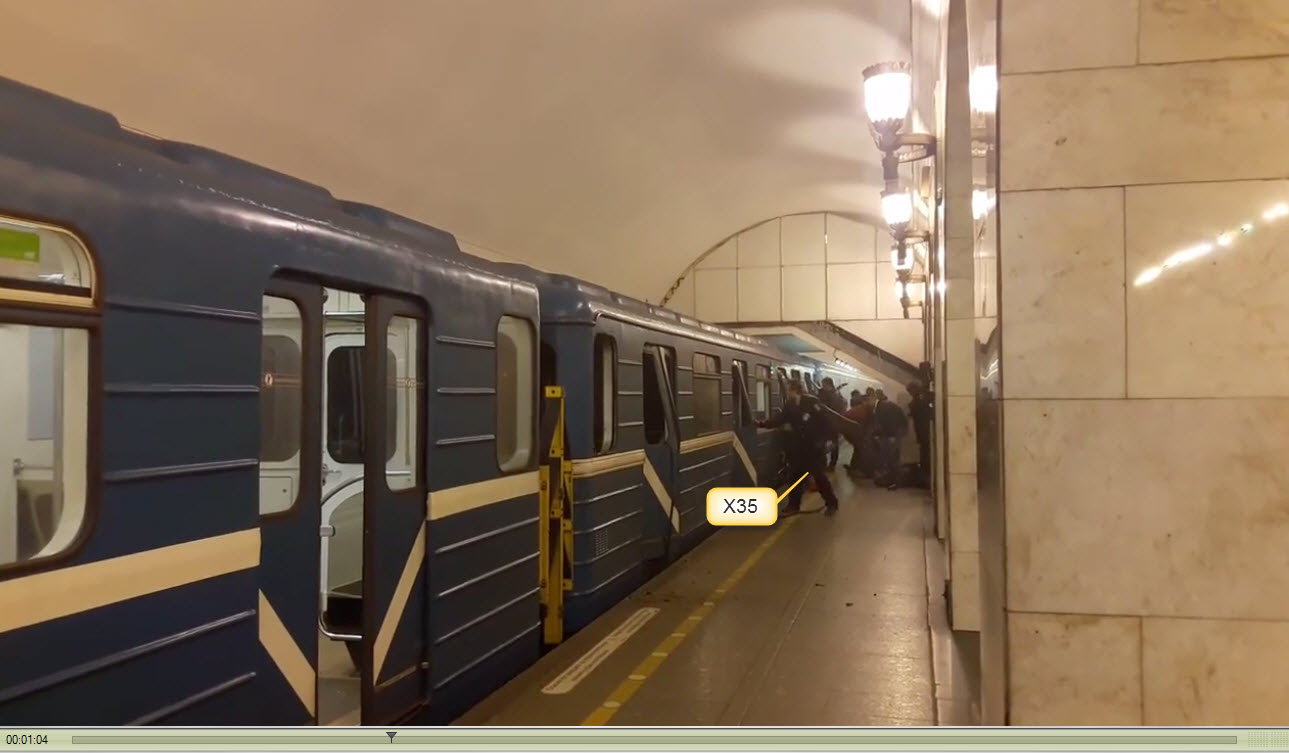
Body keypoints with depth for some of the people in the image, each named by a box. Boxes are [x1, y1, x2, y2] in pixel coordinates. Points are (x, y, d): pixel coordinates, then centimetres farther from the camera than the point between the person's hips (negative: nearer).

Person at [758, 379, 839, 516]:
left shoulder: (812, 403, -15)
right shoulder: (790, 406, 4)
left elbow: (826, 421, -15)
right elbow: (778, 419, 1)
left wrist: (822, 440, -16)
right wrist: (762, 424, -9)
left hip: (813, 446, -6)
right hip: (797, 446, 6)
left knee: (819, 475, -1)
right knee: (795, 475, 11)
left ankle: (831, 503, 13)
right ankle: (794, 504, 22)